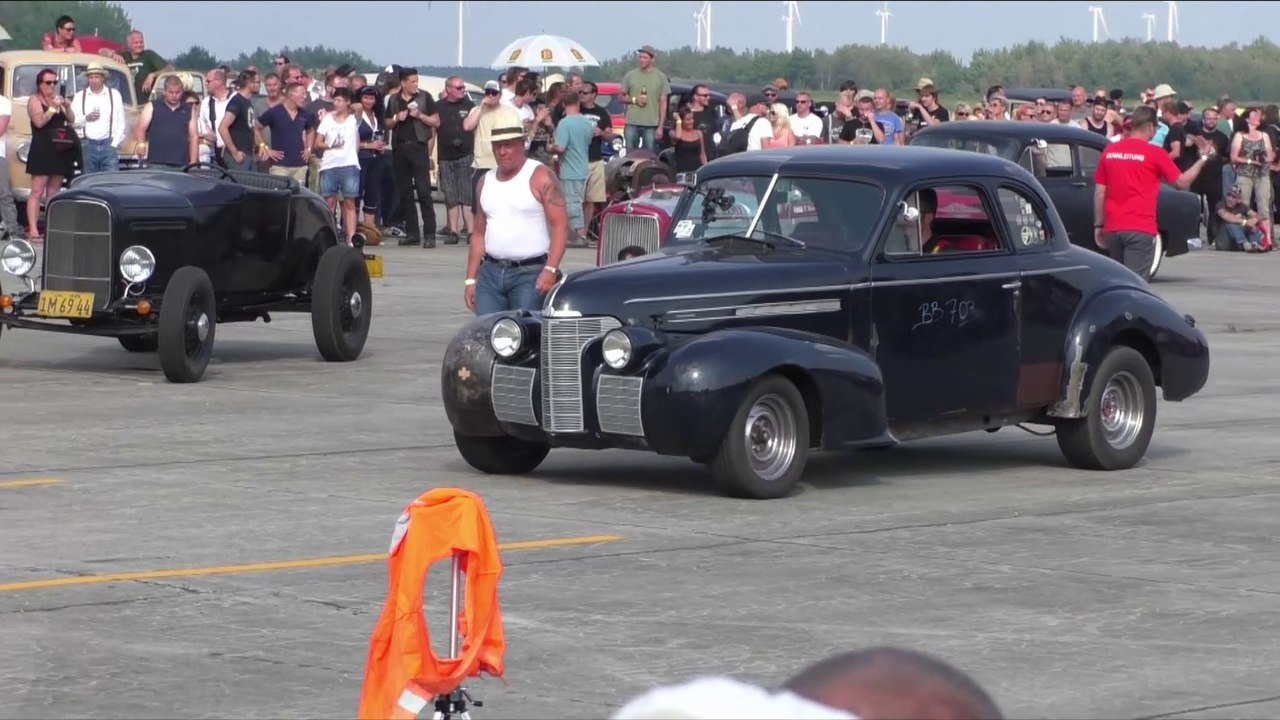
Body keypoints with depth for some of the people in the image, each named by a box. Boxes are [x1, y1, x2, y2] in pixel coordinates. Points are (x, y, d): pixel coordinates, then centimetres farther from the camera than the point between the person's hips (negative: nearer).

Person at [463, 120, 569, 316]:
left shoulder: (540, 177, -4)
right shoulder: (485, 182, 15)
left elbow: (560, 226, -11)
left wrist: (550, 270, -22)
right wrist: (470, 279, 15)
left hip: (530, 273, -6)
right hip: (490, 272, 6)